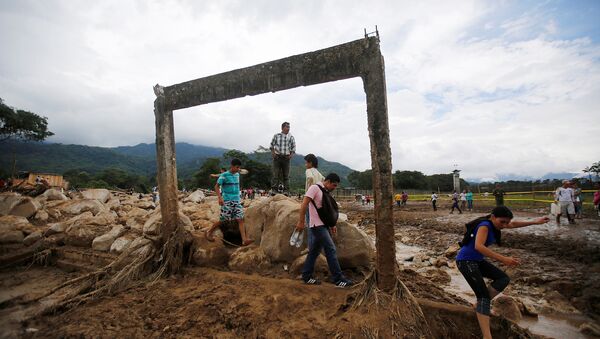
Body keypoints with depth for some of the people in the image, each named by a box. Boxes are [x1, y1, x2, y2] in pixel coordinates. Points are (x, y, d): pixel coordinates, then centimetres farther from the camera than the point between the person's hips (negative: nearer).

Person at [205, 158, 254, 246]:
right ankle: (209, 232, 25)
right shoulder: (224, 175, -7)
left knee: (240, 219, -5)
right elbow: (216, 186, -6)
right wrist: (220, 197, -17)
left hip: (237, 201, 5)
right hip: (227, 201, -5)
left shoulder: (237, 175, 11)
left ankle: (244, 240, -9)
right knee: (222, 220, 2)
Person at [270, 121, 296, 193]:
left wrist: (291, 154, -5)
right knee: (276, 174, -3)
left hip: (286, 157, 2)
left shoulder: (291, 137, 7)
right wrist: (273, 152, -5)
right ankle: (274, 189, 3)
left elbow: (293, 147, 10)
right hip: (277, 157, -1)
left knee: (286, 174, 6)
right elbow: (272, 145, 9)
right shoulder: (276, 136, 4)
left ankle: (286, 189, 13)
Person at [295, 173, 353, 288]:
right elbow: (304, 205, -17)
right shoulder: (315, 188, -11)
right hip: (317, 225, -9)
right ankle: (338, 279, -2)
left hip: (323, 225, 9)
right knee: (331, 250, -9)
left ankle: (307, 276, 24)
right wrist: (301, 222, -20)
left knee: (314, 250, 13)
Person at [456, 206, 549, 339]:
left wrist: (535, 222, 27)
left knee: (503, 278, 5)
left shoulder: (494, 223, 6)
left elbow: (513, 224, 27)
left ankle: (480, 305, 10)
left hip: (477, 260, 10)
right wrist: (503, 259, -39)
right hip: (466, 261, -10)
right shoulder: (485, 225, -22)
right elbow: (478, 246, -37)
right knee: (484, 295, -14)